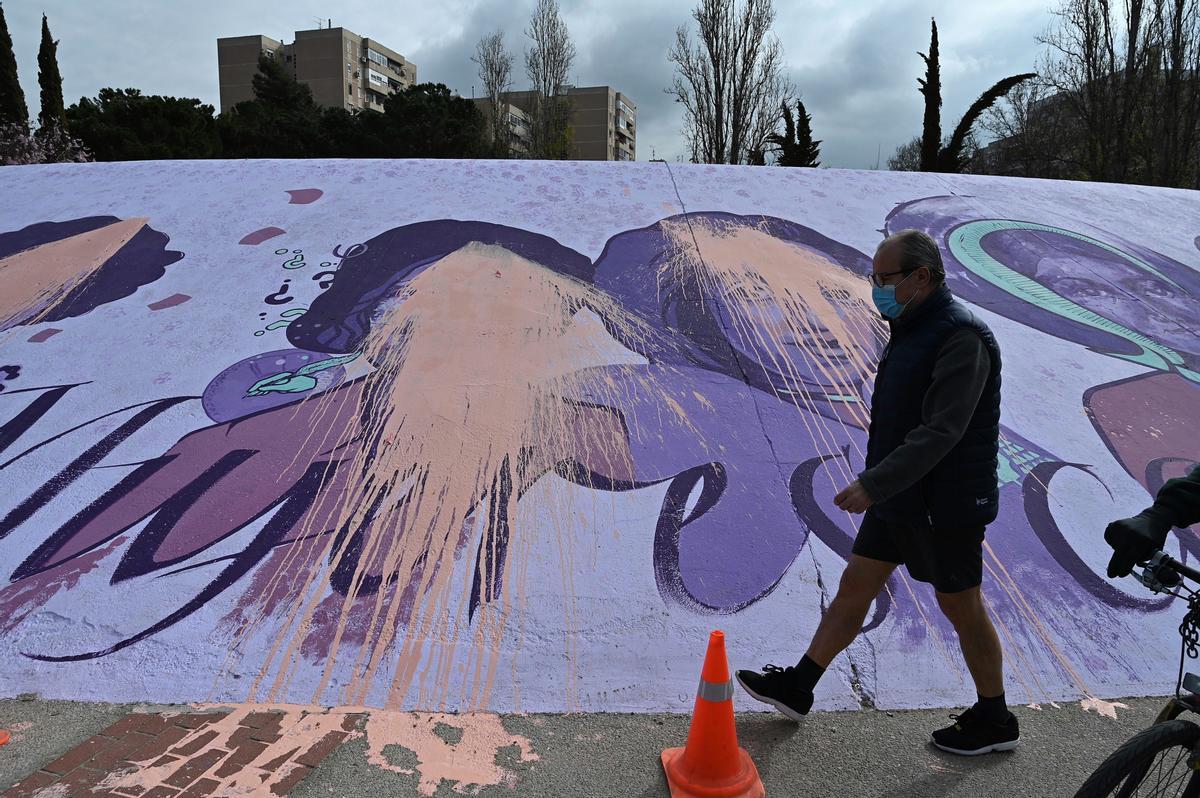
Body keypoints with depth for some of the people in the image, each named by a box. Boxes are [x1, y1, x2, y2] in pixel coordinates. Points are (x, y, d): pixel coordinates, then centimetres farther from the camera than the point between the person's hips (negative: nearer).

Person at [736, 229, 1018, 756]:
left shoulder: (962, 338, -21)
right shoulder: (913, 328, 10)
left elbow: (940, 432, -28)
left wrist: (872, 484, -30)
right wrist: (877, 485, 20)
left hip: (944, 504, -9)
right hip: (899, 496, 9)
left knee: (961, 609, 6)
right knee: (855, 587, 12)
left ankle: (994, 721, 27)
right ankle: (797, 687, 22)